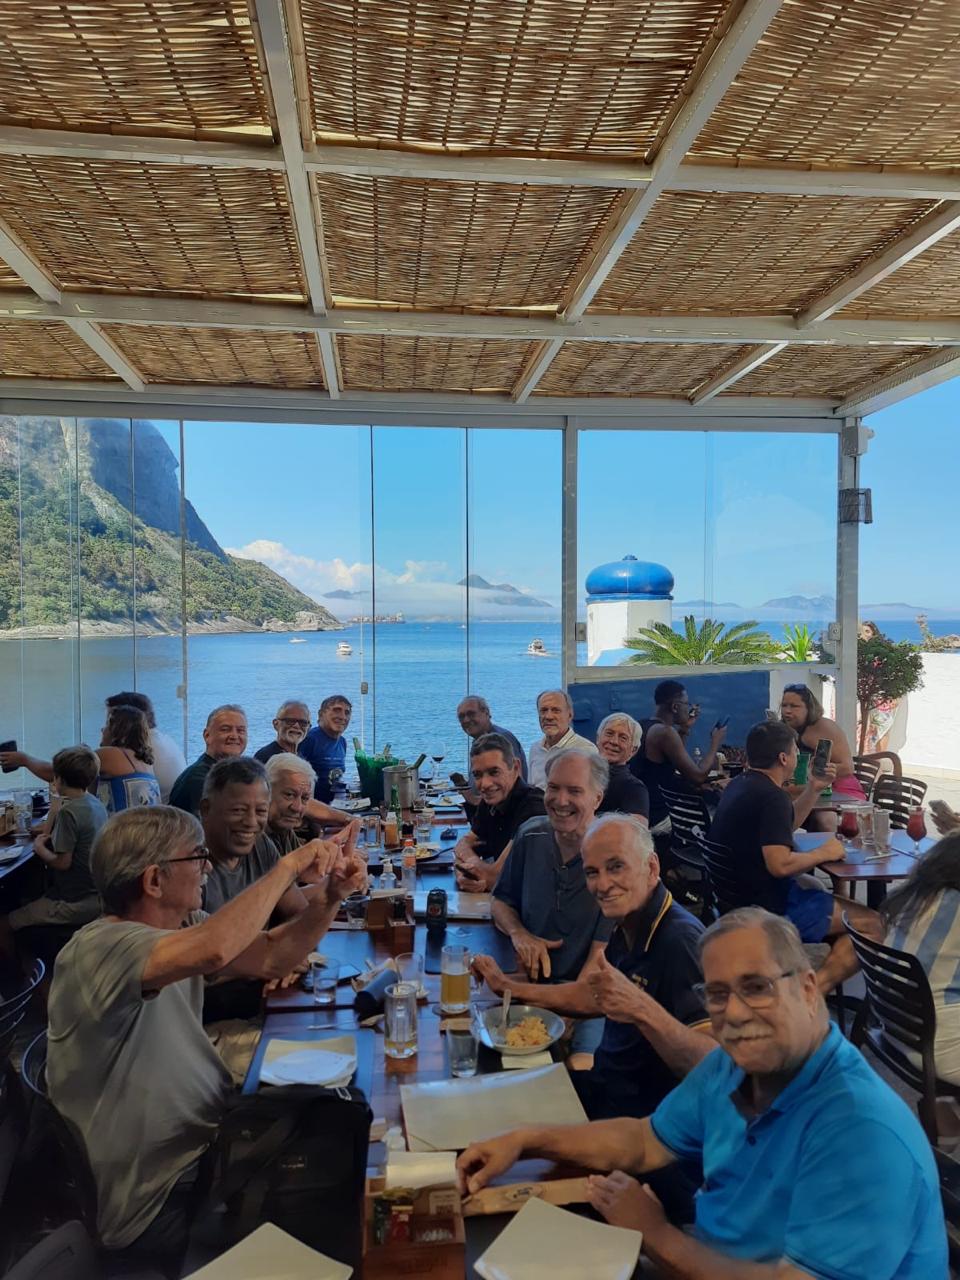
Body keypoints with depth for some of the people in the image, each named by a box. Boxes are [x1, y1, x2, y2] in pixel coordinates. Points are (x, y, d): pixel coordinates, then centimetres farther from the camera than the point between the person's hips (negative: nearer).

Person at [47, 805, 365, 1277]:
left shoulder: (178, 927, 1)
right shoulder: (96, 949, -27)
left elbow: (269, 958, 2)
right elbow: (214, 950, -45)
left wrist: (331, 897, -14)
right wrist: (288, 866, -32)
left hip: (205, 1144, 8)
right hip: (158, 1204, -8)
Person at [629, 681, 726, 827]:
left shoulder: (642, 726, 7)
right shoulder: (665, 732, -19)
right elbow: (698, 777, -18)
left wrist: (684, 731, 11)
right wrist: (715, 743, -5)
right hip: (656, 817, -9)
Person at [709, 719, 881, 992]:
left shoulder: (741, 785, 10)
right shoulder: (771, 796, -21)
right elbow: (780, 864, -30)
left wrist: (814, 789, 15)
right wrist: (823, 853, -13)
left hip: (740, 892, 10)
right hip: (767, 906, -10)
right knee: (871, 924, -6)